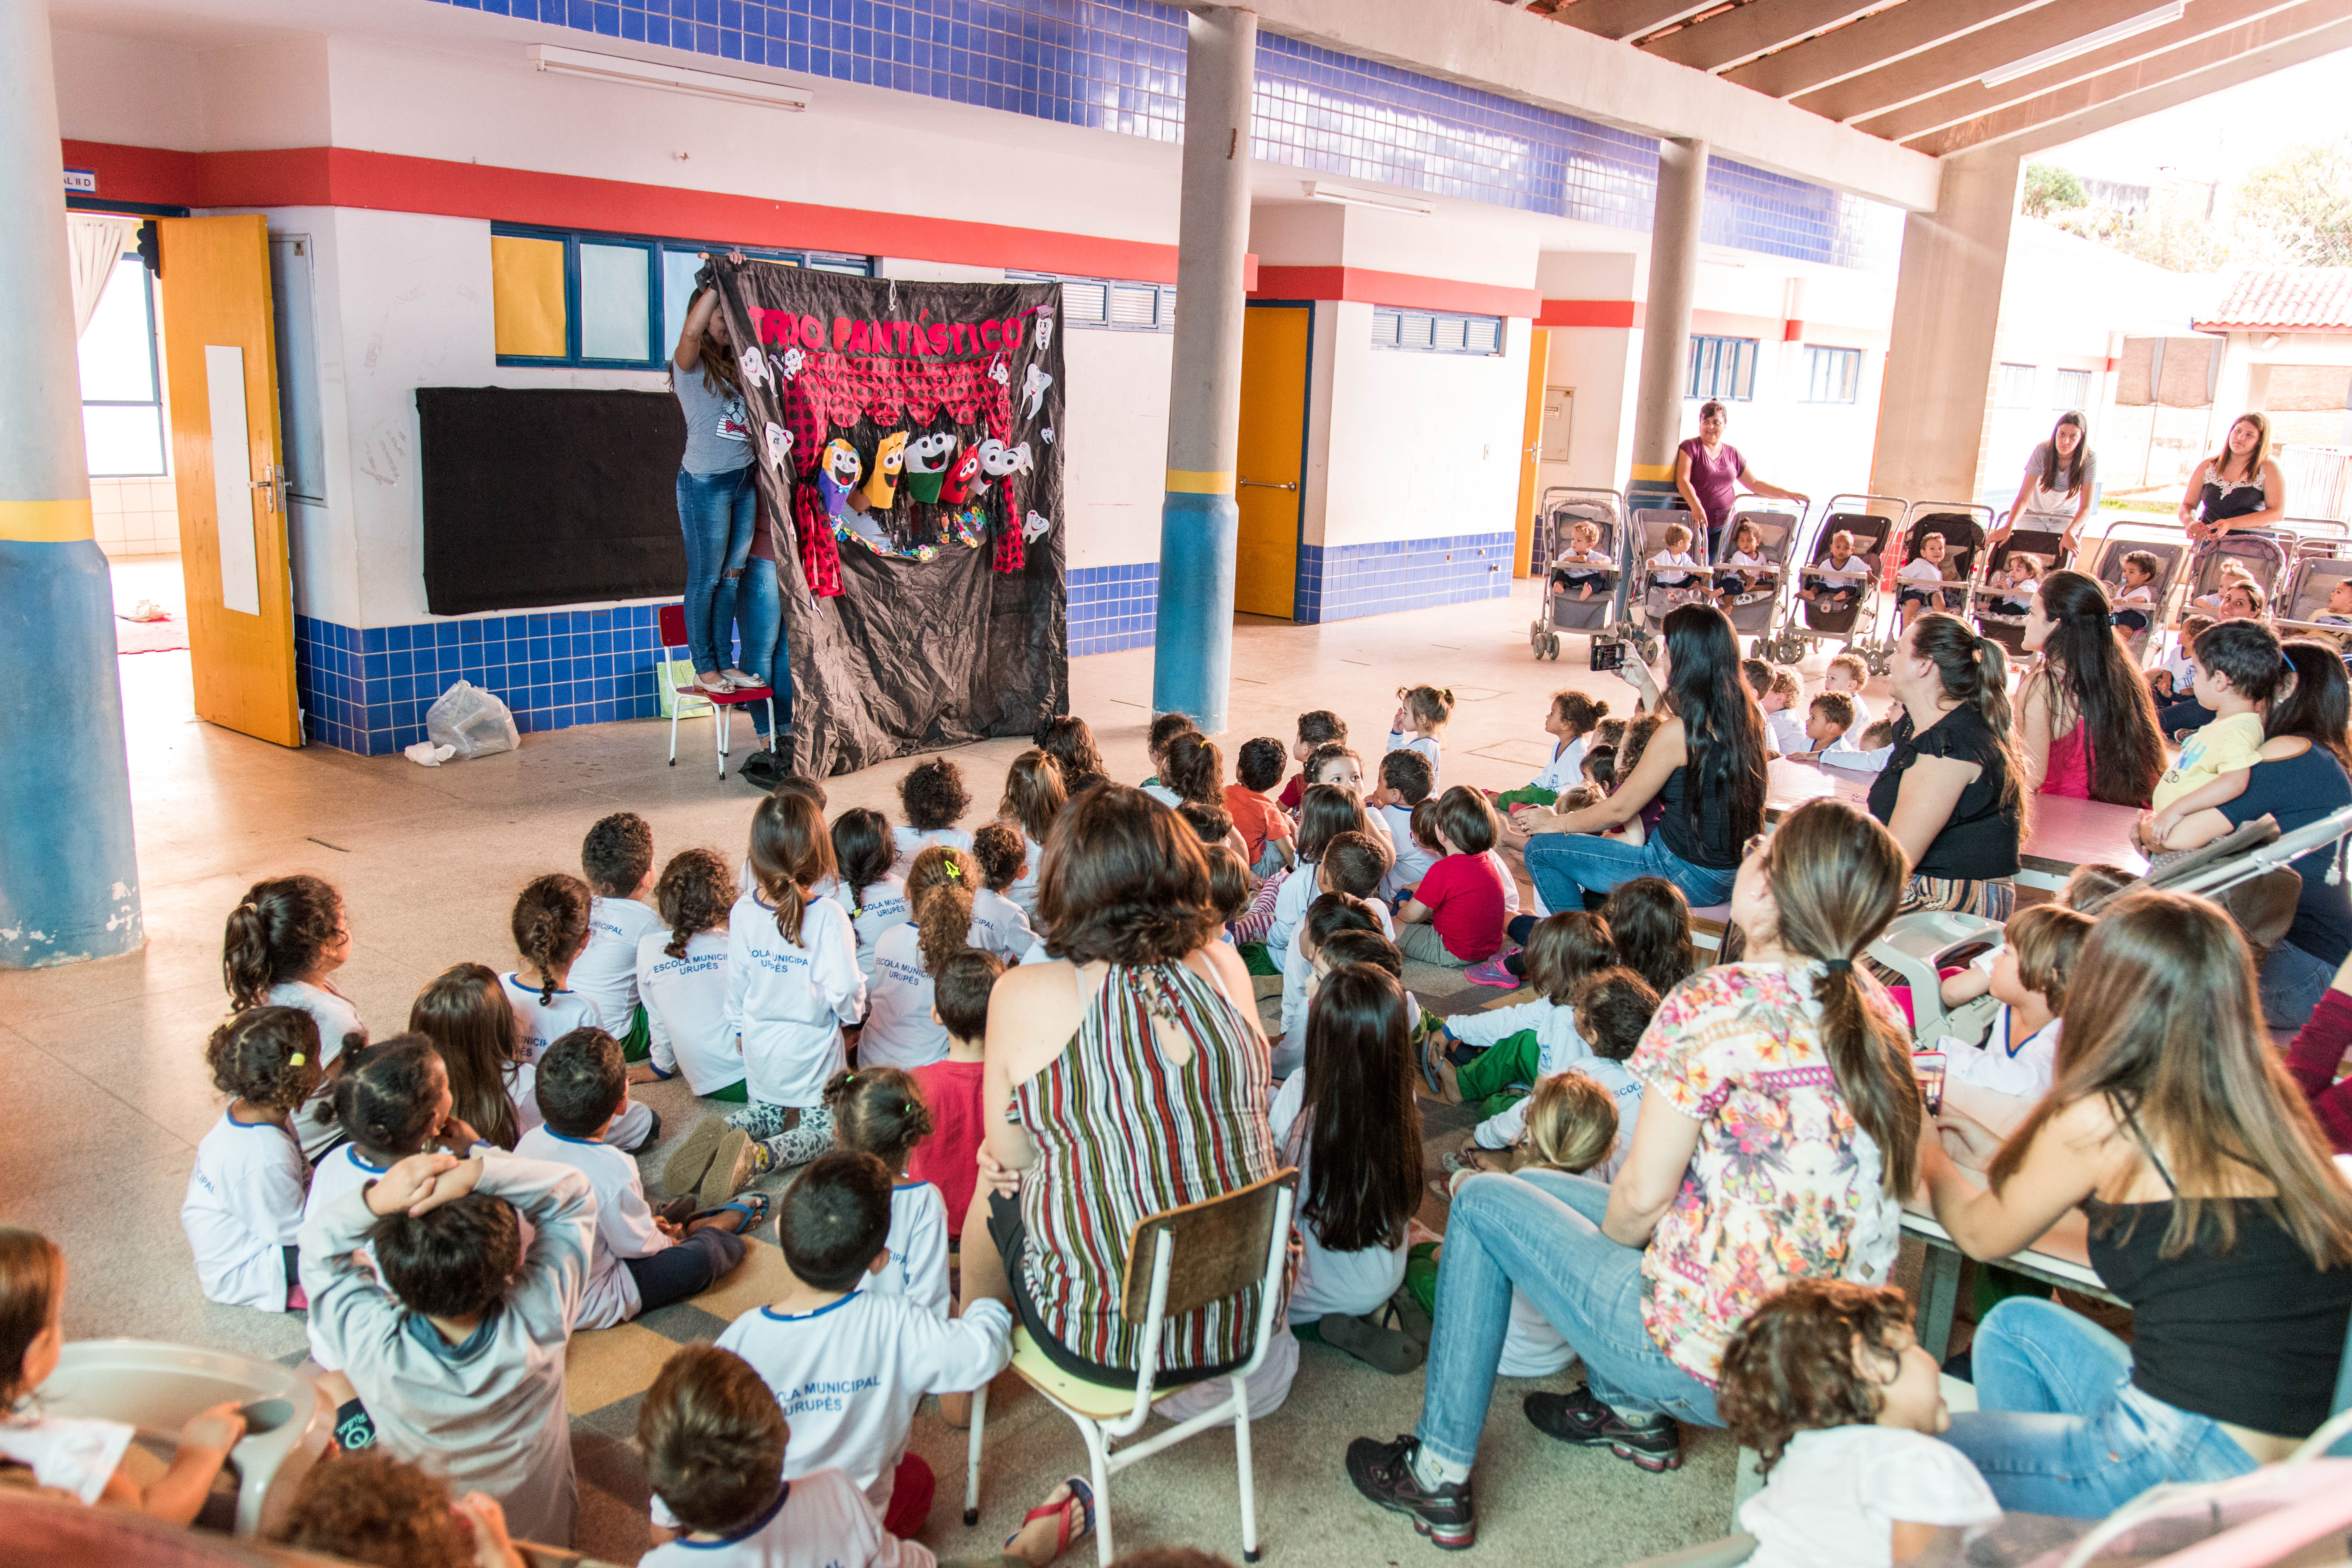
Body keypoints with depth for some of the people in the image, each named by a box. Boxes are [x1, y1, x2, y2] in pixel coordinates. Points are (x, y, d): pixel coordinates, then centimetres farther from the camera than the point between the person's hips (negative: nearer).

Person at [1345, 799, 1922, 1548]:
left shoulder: (1717, 1003, -21)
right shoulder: (1876, 1010, 1)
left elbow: (1642, 1197, -17)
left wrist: (1608, 1233, 6)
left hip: (1711, 1364, -7)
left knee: (1485, 1200, 12)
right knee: (1543, 1186, 23)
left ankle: (1439, 1475, 20)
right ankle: (1632, 1410, 33)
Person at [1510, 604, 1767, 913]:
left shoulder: (1678, 731, -24)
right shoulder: (1746, 716, 0)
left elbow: (1621, 809, -14)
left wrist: (1553, 823, 2)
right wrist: (1648, 686, 22)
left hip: (1687, 878, -9)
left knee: (1541, 848, 0)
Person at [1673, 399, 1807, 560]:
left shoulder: (1732, 454, 14)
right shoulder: (1690, 447, -2)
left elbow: (1755, 483, 20)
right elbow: (1682, 480, -15)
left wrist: (1789, 495, 12)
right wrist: (1696, 506, -31)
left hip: (1723, 526, 5)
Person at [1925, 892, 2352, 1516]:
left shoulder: (2101, 1121, -12)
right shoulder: (2269, 1104, 6)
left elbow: (1982, 1236, 8)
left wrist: (1929, 1156, 29)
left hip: (2194, 1466, -7)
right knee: (2017, 1324, 26)